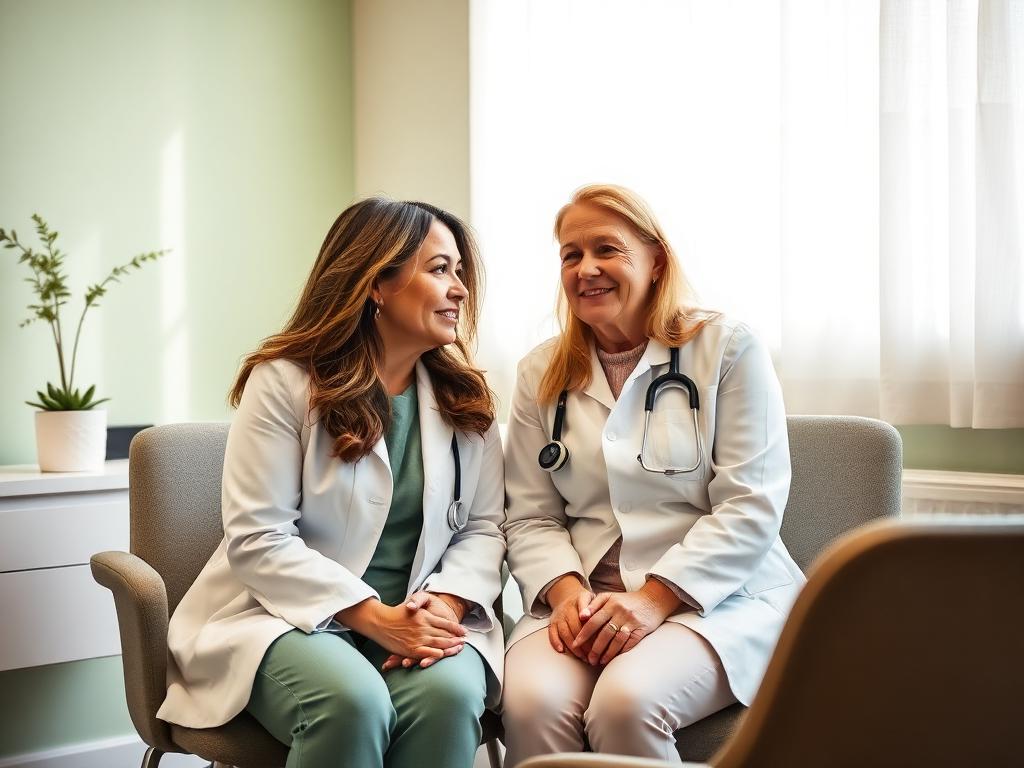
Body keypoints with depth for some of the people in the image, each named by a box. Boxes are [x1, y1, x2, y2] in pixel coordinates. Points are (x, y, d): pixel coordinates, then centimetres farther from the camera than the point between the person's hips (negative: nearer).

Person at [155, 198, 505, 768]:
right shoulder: (284, 381, -5)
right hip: (292, 615, -3)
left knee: (448, 691, -31)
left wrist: (448, 601, -14)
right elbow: (258, 539, -11)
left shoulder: (466, 398, 10)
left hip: (422, 617, 3)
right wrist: (374, 618, -20)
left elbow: (484, 526, 8)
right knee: (352, 700, -35)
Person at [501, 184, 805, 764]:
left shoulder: (728, 347, 0)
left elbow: (750, 506, -7)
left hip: (716, 598, -2)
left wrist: (651, 600, -17)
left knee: (626, 700, -33)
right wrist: (567, 592, -12)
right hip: (585, 601, 3)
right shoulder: (543, 373, 13)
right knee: (533, 702, -29)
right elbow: (531, 519, 9)